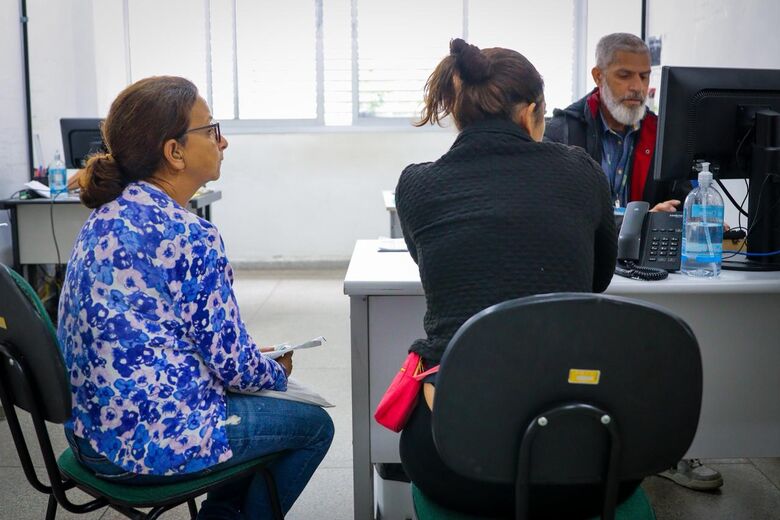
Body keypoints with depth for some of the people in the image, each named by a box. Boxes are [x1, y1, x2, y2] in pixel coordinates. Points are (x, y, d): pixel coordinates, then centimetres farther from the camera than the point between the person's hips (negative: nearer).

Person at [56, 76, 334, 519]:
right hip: (155, 441, -9)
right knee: (314, 424, 12)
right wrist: (279, 372, 6)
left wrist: (259, 364, 16)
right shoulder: (189, 237, -21)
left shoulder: (107, 215, 4)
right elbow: (233, 363, -15)